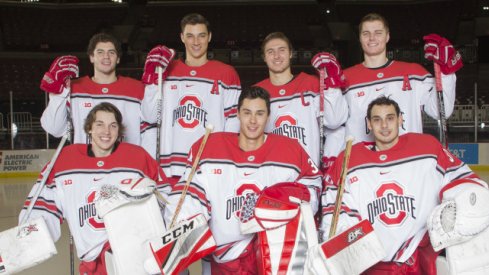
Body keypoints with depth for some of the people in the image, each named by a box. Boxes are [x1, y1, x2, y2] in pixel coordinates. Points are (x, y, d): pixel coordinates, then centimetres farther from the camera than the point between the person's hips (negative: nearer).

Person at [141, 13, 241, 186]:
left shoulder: (226, 74, 6)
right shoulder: (166, 72, 13)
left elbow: (233, 123, 4)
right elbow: (150, 117, 8)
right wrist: (152, 80, -2)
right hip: (171, 166, 2)